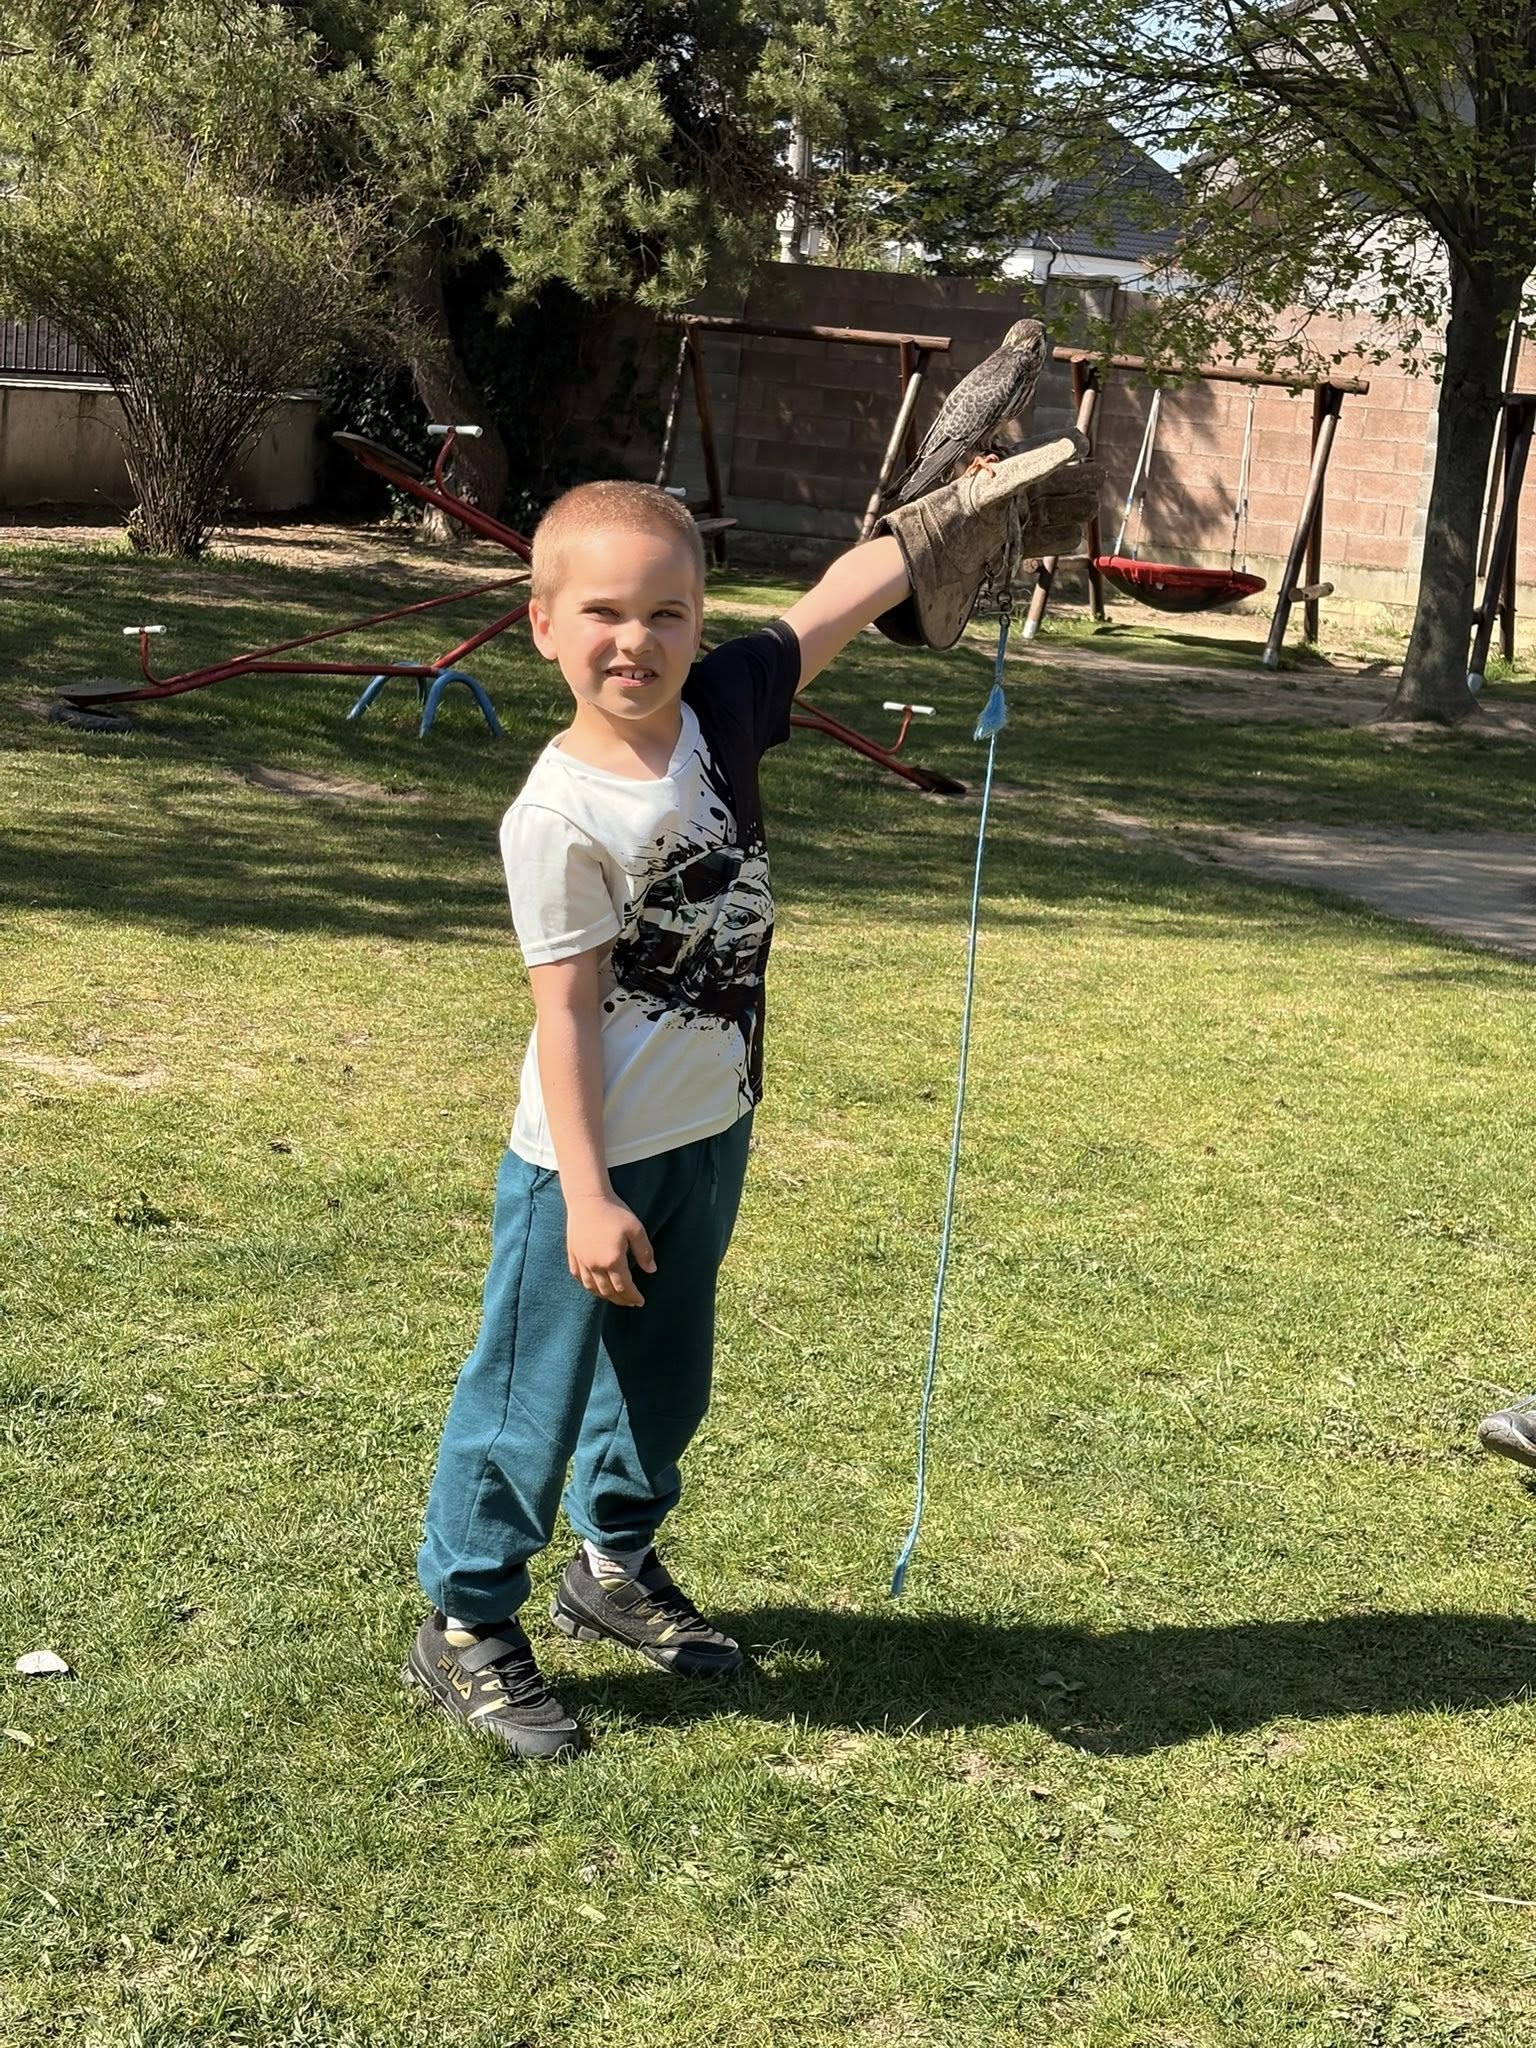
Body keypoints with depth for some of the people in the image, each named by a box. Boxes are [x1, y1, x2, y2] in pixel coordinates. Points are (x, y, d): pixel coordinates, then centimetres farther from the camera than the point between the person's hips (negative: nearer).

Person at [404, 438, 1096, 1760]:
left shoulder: (721, 713, -7)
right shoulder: (561, 818, -23)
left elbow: (848, 595, 3)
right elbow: (565, 1010, -21)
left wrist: (971, 518, 7)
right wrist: (586, 1193, -21)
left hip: (711, 1138, 7)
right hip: (592, 1160, -7)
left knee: (664, 1378, 23)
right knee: (533, 1393, 4)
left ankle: (618, 1565, 44)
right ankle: (467, 1629, 19)